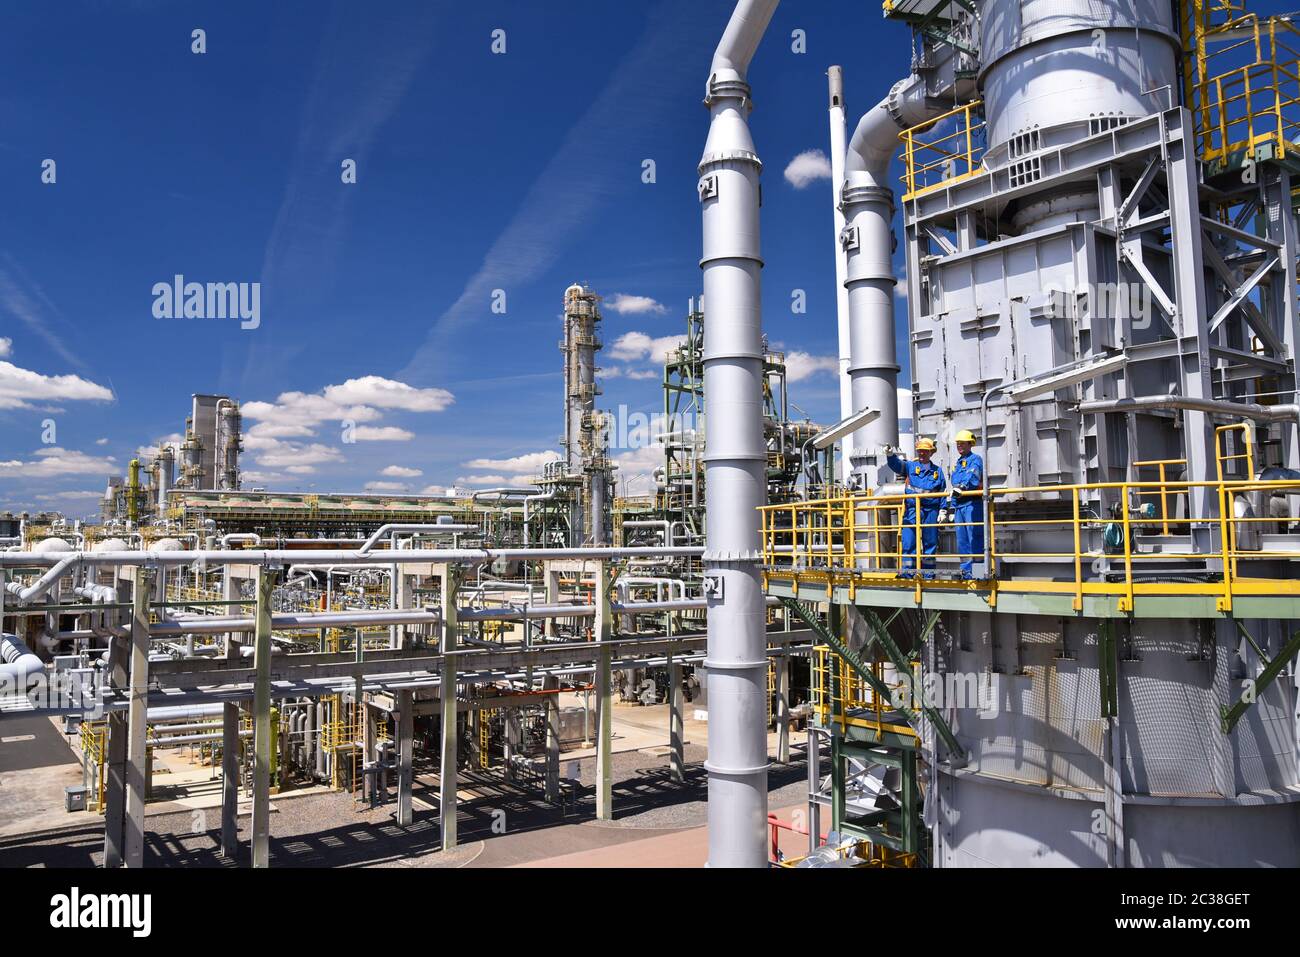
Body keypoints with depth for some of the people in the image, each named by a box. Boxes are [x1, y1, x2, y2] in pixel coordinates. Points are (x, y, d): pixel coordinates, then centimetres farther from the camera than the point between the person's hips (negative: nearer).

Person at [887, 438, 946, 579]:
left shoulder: (937, 471, 12)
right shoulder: (910, 466, 8)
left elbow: (942, 492, 12)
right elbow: (896, 464, -10)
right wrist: (891, 454, -30)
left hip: (931, 510, 2)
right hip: (912, 510, -1)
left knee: (930, 543, 7)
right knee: (908, 542, -8)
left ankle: (928, 572, 15)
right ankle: (907, 571, -6)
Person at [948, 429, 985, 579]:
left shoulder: (975, 460, -1)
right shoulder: (957, 464, 23)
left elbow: (972, 476, -23)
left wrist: (963, 487, -40)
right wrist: (952, 508, 23)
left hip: (972, 504, -8)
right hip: (959, 505, 8)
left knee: (975, 538, -11)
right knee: (962, 541, 8)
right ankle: (966, 571, 12)